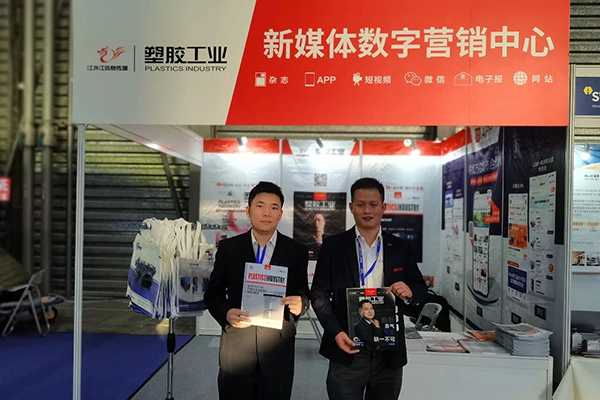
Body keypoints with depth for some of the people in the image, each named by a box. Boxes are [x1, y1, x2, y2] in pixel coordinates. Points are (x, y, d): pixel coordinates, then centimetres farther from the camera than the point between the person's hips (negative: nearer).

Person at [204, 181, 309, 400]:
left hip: (277, 354, 0)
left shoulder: (297, 251, -1)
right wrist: (226, 313, -16)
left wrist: (300, 304, -21)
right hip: (235, 351, 0)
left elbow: (303, 294, 2)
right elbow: (213, 293, 3)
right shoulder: (228, 247, -1)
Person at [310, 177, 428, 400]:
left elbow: (421, 288, 9)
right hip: (347, 350, -2)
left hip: (390, 352, 2)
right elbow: (319, 294, -3)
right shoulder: (333, 246, -2)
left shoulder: (401, 248, 4)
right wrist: (335, 332, -15)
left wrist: (410, 291, -14)